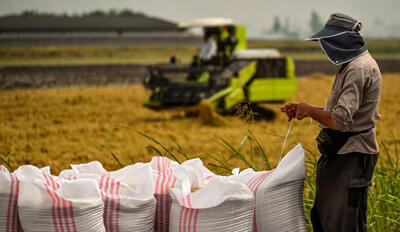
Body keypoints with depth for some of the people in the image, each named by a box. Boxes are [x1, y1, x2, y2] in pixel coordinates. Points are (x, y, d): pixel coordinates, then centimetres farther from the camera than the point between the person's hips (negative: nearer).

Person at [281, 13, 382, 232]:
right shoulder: (352, 65, 15)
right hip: (340, 153, 11)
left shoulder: (359, 69, -20)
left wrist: (310, 111, -11)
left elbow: (342, 120, -27)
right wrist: (303, 109, 14)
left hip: (353, 158, -11)